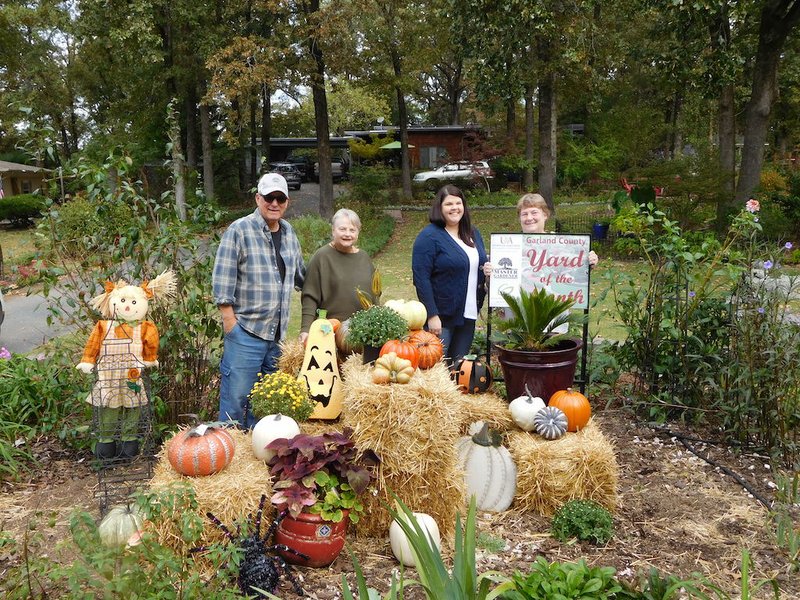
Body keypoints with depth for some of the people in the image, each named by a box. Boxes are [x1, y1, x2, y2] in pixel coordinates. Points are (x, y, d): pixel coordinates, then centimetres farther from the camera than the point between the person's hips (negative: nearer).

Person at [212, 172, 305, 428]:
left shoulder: (289, 233, 14)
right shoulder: (239, 230, -6)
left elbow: (300, 275, 26)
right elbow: (222, 277, -9)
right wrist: (229, 318, -13)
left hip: (277, 332, 7)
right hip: (245, 330, -7)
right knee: (236, 396, -3)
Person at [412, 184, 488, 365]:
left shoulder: (473, 234, 11)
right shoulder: (429, 237, -11)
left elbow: (480, 266, 23)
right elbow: (421, 278, -16)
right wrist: (432, 315, -20)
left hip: (468, 315, 7)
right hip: (441, 317, -6)